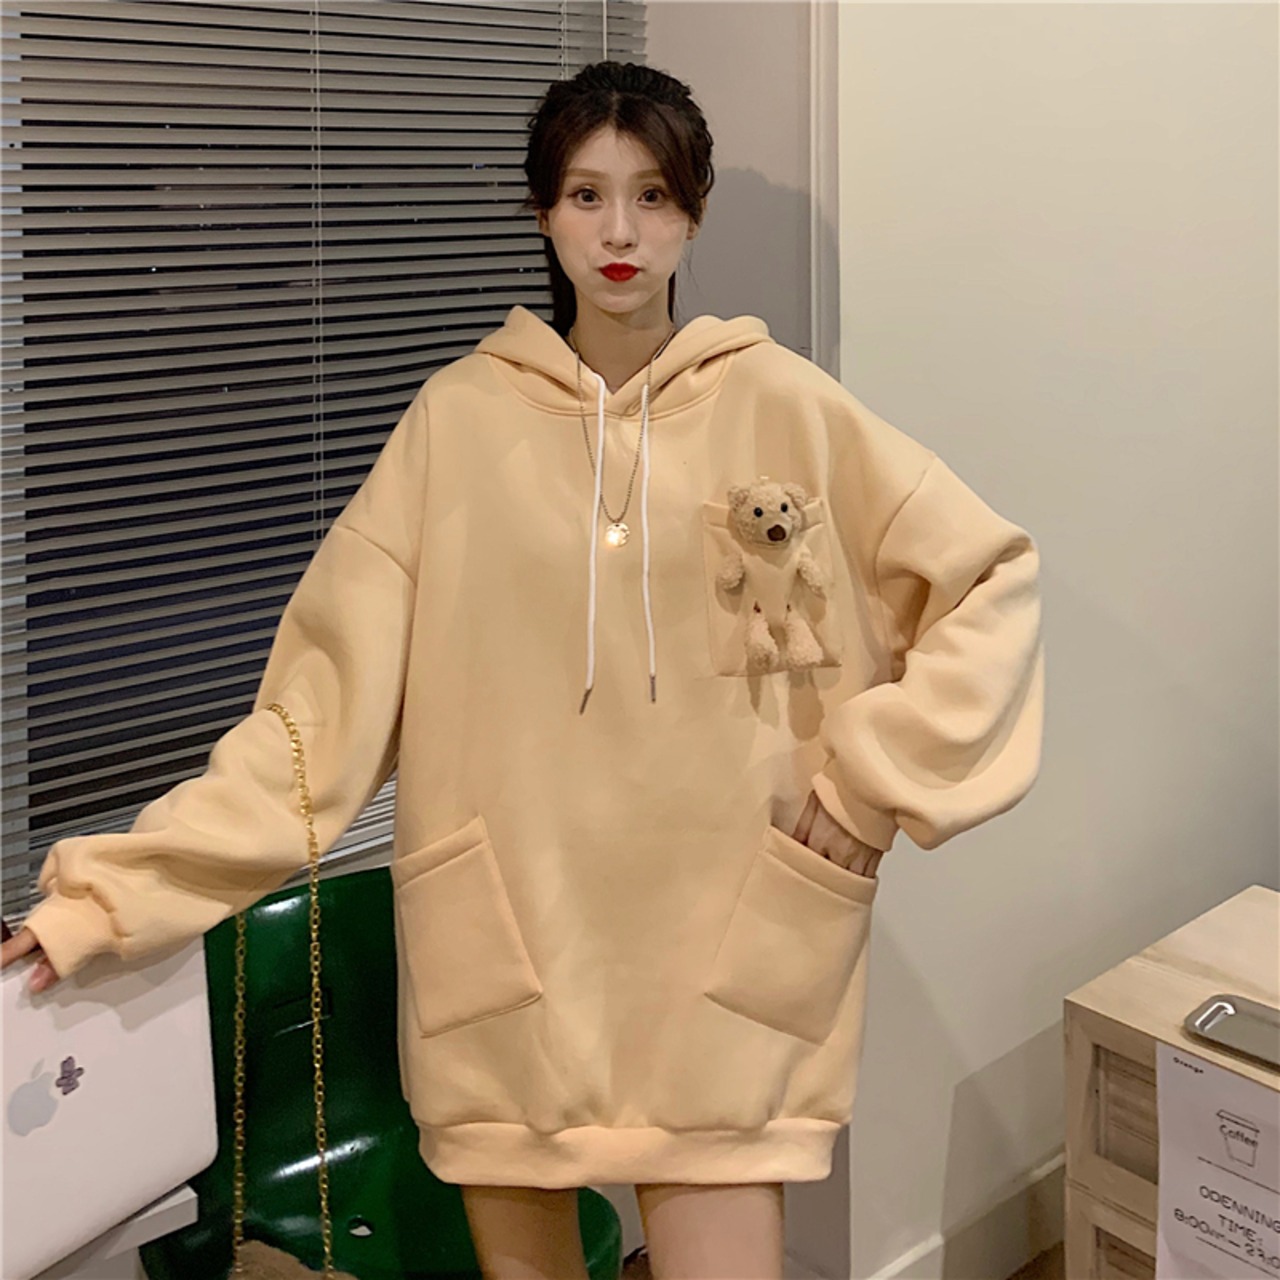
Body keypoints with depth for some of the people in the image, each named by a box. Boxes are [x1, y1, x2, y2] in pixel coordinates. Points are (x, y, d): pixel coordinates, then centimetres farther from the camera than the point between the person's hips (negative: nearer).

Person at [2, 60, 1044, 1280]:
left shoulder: (781, 406, -1)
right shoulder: (459, 417, 0)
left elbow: (993, 581, 1)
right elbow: (333, 680, -4)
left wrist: (876, 779, -6)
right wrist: (120, 887, -10)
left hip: (720, 937, -1)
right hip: (507, 932, 1)